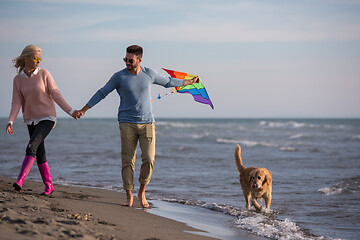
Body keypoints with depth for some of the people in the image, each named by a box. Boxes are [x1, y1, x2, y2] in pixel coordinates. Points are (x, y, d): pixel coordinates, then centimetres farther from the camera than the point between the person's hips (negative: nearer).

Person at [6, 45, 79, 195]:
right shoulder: (18, 79, 1)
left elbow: (56, 94, -3)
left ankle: (20, 181, -29)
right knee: (40, 154, 6)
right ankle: (48, 186, 18)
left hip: (46, 118, -4)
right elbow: (16, 103, -2)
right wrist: (10, 122, -15)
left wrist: (70, 111, -7)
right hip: (31, 120, 4)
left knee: (31, 147, -21)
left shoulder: (44, 74, -6)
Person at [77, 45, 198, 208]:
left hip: (147, 123, 1)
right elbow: (101, 93, 5)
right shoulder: (119, 77, -1)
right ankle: (129, 195, 6)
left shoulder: (149, 74, 5)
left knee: (149, 159, -9)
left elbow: (167, 82, 21)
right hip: (127, 124, -1)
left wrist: (189, 82, 30)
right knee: (127, 161, -4)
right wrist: (84, 110, 2)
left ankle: (142, 191, 11)